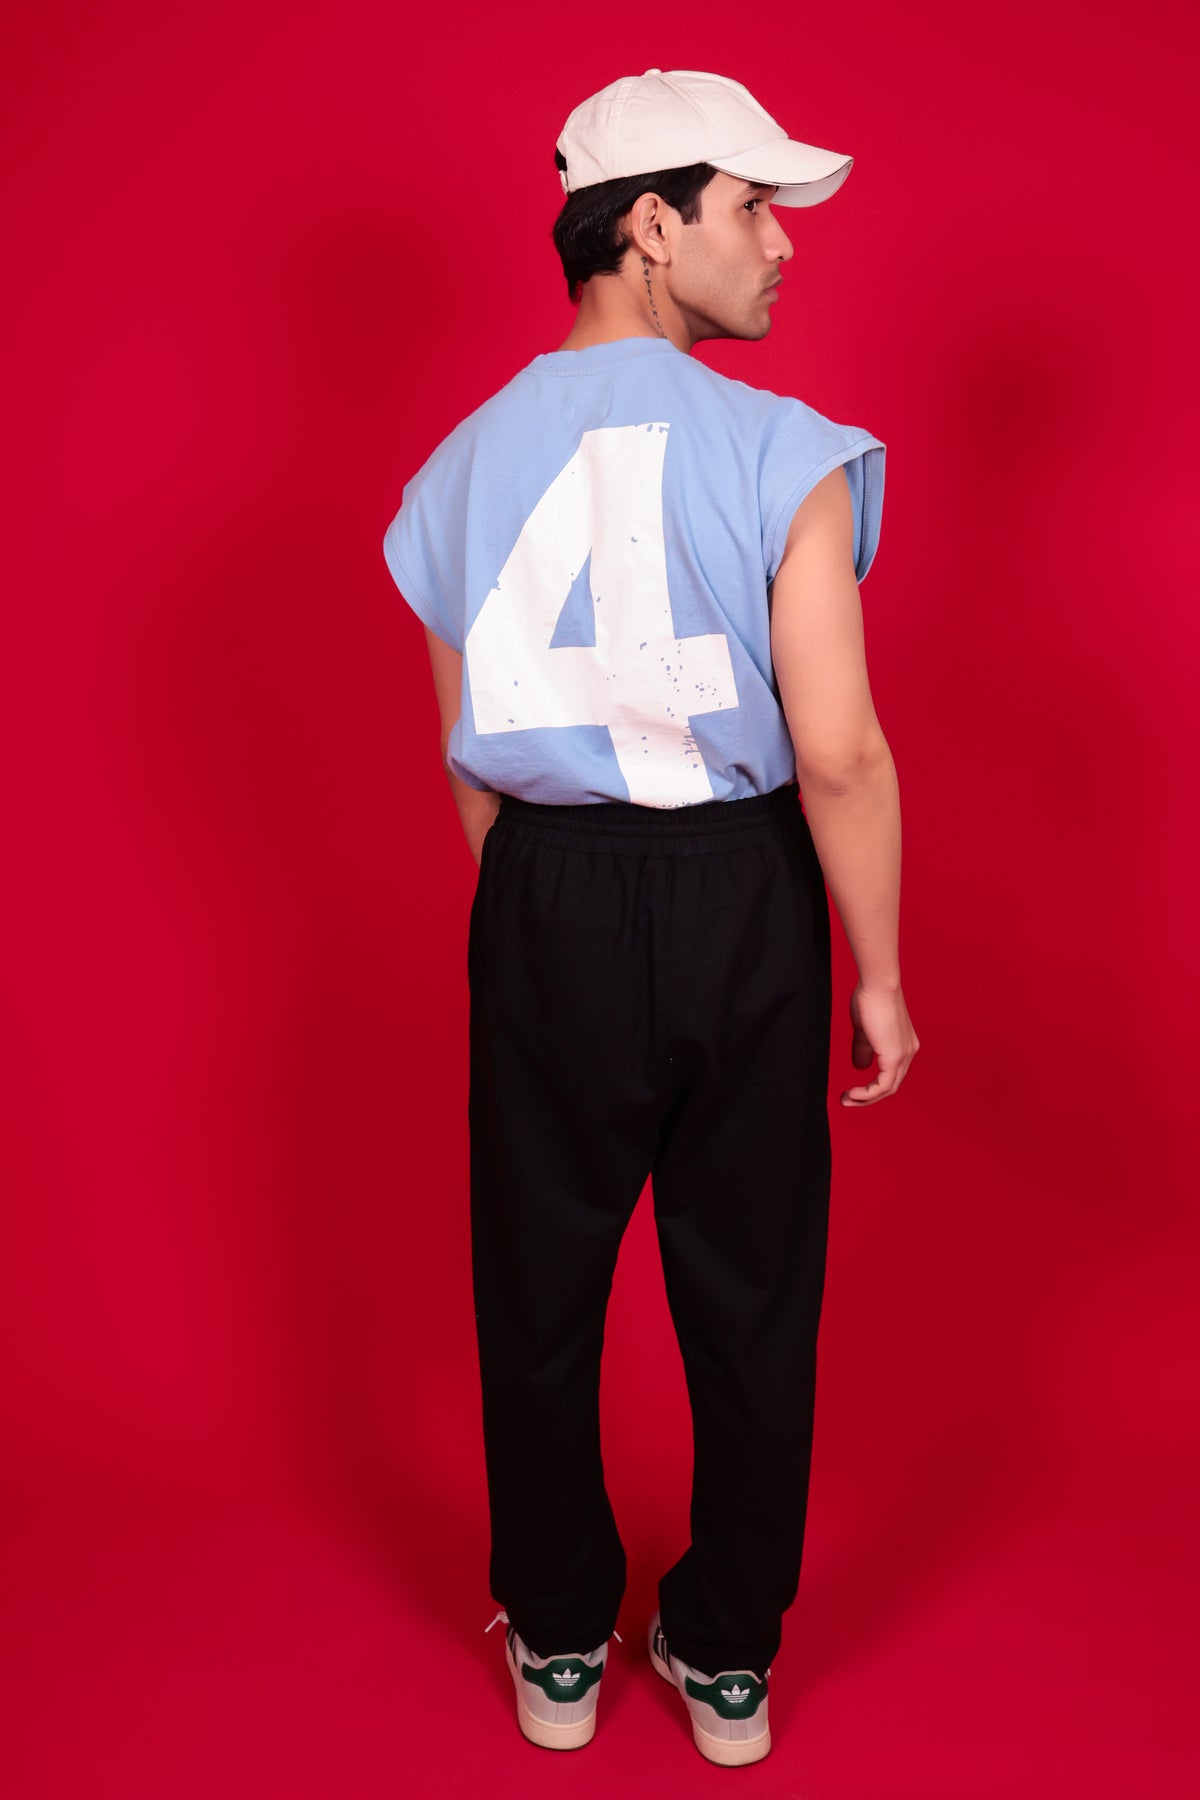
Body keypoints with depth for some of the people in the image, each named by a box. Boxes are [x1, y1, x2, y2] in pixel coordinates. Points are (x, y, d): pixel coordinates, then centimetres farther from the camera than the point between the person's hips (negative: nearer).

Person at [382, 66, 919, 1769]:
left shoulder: (465, 463, 1)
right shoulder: (785, 455, -12)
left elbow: (468, 756, 5)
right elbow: (838, 751, -16)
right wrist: (879, 977, -5)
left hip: (543, 898, 3)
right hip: (741, 894, -2)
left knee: (541, 1280, 18)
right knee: (751, 1289, 15)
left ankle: (557, 1646, 35)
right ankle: (728, 1661, 31)